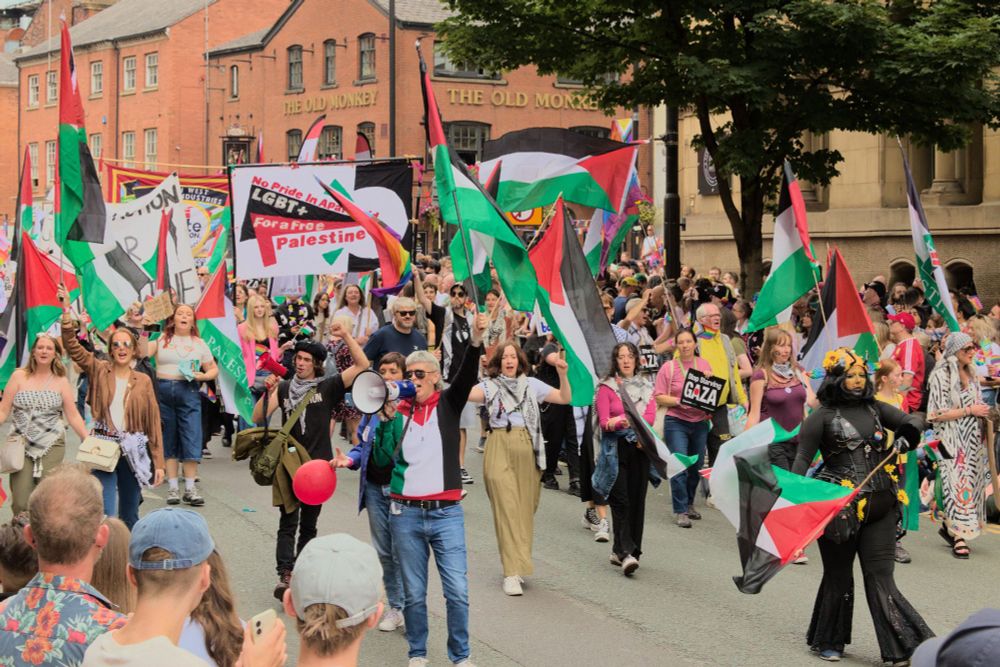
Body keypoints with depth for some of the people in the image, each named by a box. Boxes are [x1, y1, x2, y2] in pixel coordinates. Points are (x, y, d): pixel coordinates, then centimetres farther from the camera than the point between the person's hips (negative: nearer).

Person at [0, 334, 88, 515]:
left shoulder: (61, 382, 5)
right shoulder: (19, 376, 4)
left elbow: (73, 416, 5)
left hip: (51, 446, 0)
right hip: (22, 445, 0)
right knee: (21, 503, -5)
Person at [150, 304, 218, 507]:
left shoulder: (199, 343, 14)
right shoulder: (161, 339, 8)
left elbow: (214, 369, 14)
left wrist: (202, 376, -5)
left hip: (189, 392, 1)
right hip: (163, 391, -1)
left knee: (191, 439, -6)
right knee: (168, 439, 4)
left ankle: (190, 488, -1)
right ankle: (173, 487, 9)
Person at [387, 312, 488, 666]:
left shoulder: (448, 403, 4)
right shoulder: (399, 409, 7)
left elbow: (467, 376, -16)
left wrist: (476, 340, -32)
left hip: (446, 513, -1)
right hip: (406, 513, 1)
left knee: (457, 591, -4)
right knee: (414, 593, 7)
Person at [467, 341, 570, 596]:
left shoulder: (532, 384, 14)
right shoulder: (490, 385, 6)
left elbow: (565, 398, 10)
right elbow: (469, 394, -15)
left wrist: (562, 374, -5)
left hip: (527, 450, 3)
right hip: (500, 449, -3)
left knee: (525, 508, 6)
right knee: (507, 508, -10)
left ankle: (518, 565, 21)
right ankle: (512, 572, -12)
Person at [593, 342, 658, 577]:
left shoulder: (646, 386, 13)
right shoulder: (607, 387, 2)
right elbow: (604, 421, -6)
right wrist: (613, 423, -27)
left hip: (640, 447, 4)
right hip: (616, 449, -4)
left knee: (637, 500, 2)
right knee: (621, 500, -10)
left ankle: (620, 551, 11)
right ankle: (625, 553, -16)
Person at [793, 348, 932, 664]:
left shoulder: (875, 409, 10)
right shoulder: (823, 416, -3)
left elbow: (912, 421, 16)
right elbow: (803, 458, -5)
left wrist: (907, 435, -7)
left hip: (879, 505, 3)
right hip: (839, 505, -3)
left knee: (880, 574, 1)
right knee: (838, 575, 9)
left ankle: (901, 648, 0)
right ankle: (826, 641, 27)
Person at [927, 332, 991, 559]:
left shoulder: (970, 374, 13)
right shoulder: (941, 375, -9)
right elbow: (937, 414, -14)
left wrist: (983, 412, 3)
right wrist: (970, 410, -14)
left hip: (972, 438, 7)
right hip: (952, 439, -7)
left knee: (971, 482, 6)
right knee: (957, 483, -9)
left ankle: (950, 527, 21)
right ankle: (959, 537, -5)